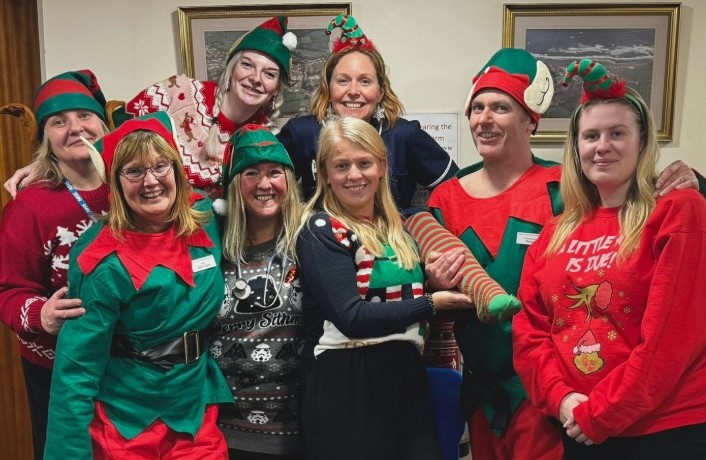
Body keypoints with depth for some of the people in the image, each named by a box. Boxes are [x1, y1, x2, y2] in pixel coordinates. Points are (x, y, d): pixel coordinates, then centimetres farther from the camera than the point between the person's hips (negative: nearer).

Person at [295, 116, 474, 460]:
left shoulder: (398, 228, 12)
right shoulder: (321, 231, -8)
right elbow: (352, 318, -19)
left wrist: (437, 284, 1)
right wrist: (432, 303, -12)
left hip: (406, 376, 6)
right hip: (345, 385, -6)